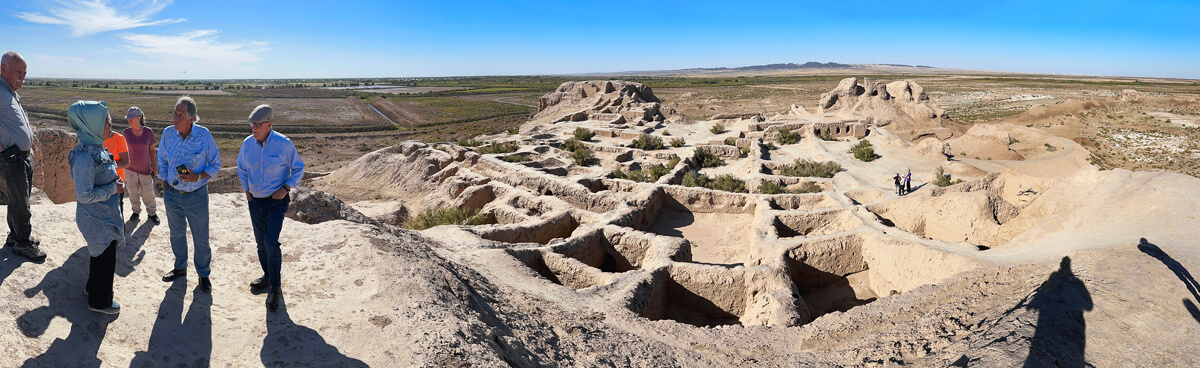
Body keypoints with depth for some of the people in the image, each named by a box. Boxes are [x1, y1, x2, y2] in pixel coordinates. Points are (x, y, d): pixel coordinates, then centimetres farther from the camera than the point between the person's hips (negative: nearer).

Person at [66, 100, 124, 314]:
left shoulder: (97, 148, 2)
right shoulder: (85, 156, -28)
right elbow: (84, 195, -27)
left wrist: (114, 182, 3)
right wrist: (113, 189, -18)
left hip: (106, 215, 9)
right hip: (98, 220, -9)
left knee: (102, 255, 26)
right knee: (104, 258, 7)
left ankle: (94, 288, 46)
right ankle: (99, 302, 25)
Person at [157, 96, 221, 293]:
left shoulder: (204, 135, -14)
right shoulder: (168, 133, -5)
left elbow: (215, 164, -5)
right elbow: (162, 161, 10)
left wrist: (197, 177, -21)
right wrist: (165, 187, 6)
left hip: (196, 195, -3)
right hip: (172, 194, 3)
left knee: (201, 238, 6)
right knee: (176, 234, 19)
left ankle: (204, 274, 22)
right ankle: (180, 267, 39)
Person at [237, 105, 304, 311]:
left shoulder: (283, 144, -14)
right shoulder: (248, 144, 0)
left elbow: (298, 169, -3)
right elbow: (242, 168, 19)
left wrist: (285, 189, -13)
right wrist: (246, 190, 11)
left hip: (276, 201, -5)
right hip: (255, 201, 5)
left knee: (271, 242, -13)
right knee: (261, 242, 15)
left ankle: (275, 288, -3)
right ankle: (268, 275, 34)